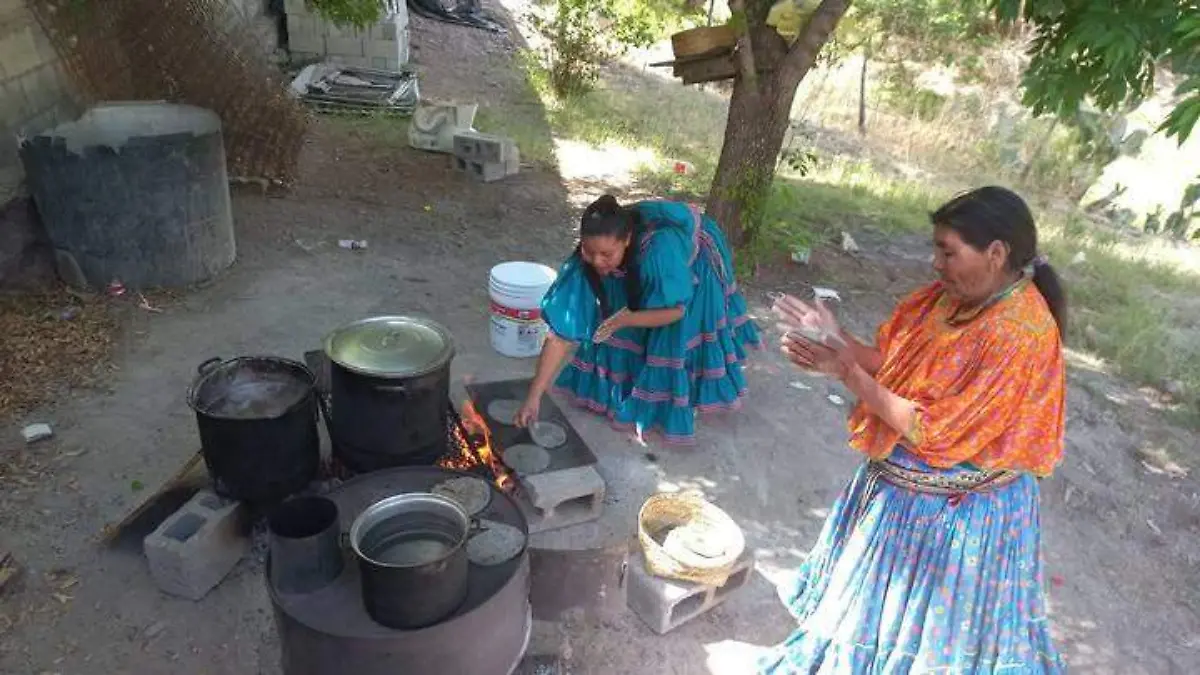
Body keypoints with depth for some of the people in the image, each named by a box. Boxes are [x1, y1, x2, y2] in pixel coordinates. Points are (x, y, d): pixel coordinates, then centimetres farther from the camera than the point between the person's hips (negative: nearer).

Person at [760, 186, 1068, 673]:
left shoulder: (1020, 336, -29)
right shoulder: (952, 296, -5)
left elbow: (931, 432, -28)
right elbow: (890, 361, 2)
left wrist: (847, 371, -26)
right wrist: (834, 336, -14)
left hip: (956, 510, -8)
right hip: (901, 481, 8)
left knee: (924, 626, 16)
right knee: (881, 600, 29)